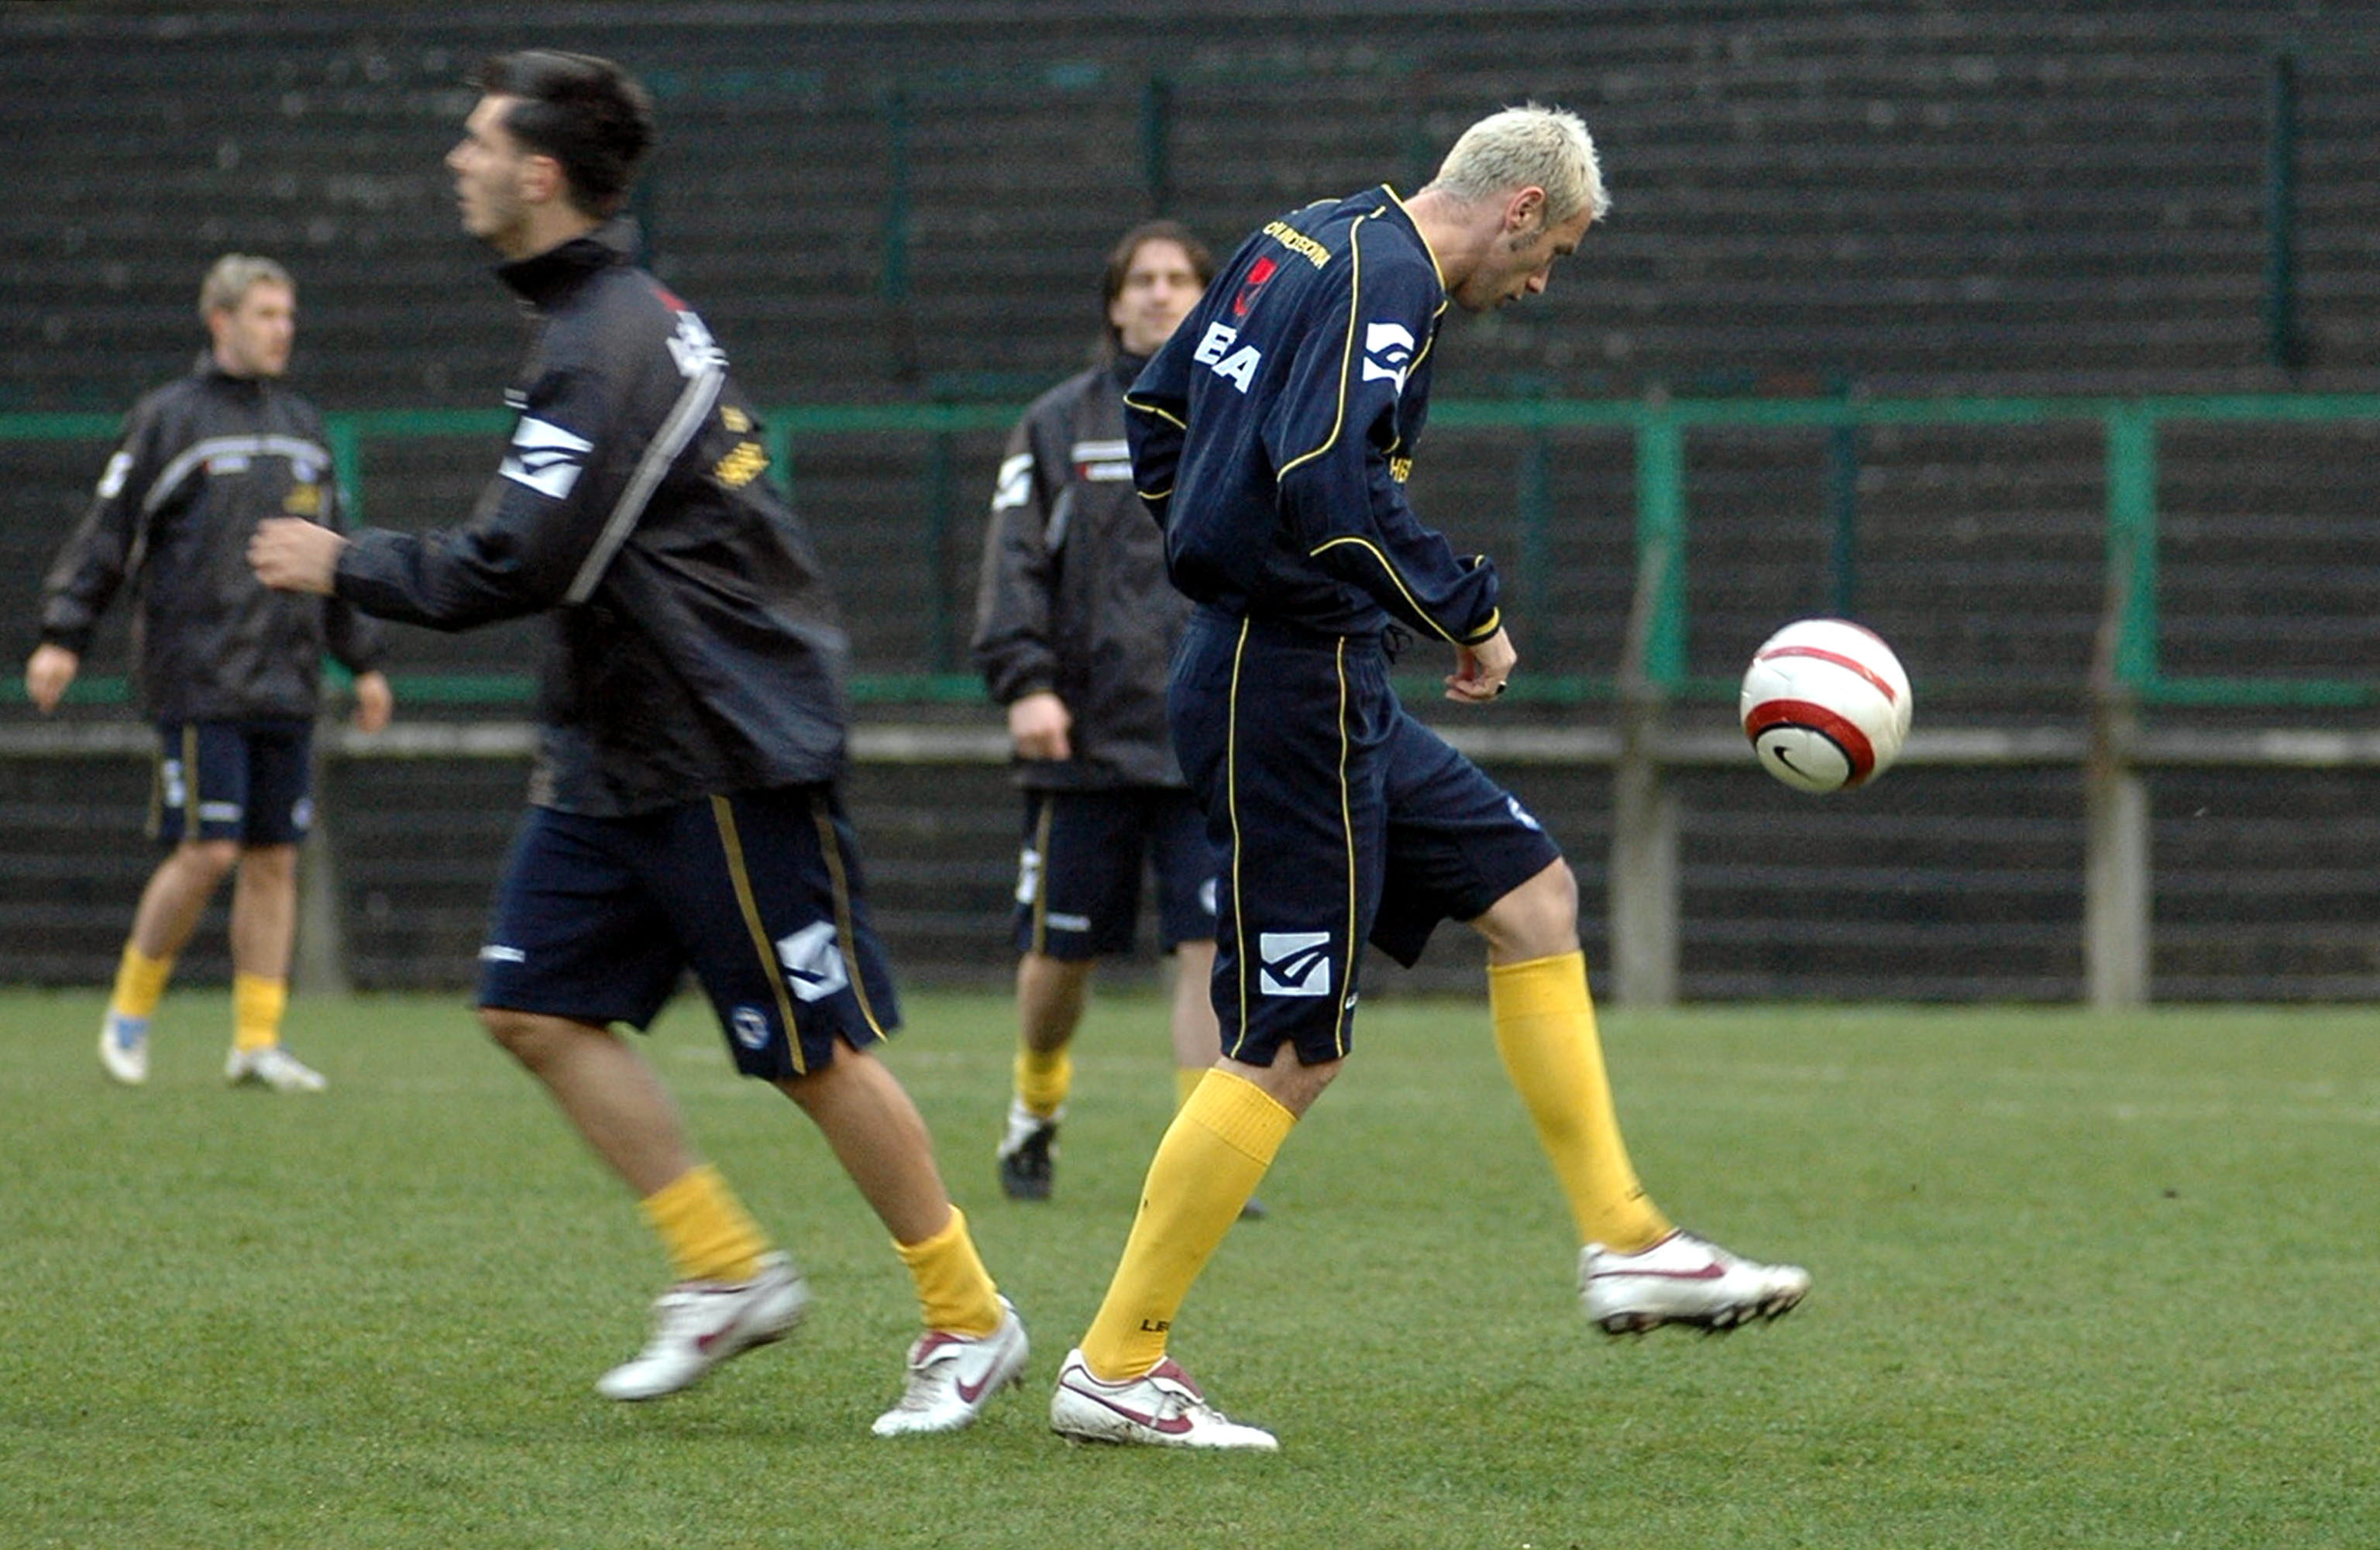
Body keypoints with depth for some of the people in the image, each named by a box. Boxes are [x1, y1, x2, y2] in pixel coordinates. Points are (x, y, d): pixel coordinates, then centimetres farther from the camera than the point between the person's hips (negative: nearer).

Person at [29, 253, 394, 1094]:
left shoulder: (302, 426, 17)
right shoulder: (169, 418, -1)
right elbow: (106, 531, -3)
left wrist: (363, 661, 24)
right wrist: (61, 636, -10)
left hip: (285, 690, 6)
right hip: (197, 682, -6)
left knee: (275, 860, 3)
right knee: (207, 852, -10)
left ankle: (257, 1040, 7)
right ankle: (131, 1008, 8)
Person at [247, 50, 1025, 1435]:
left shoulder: (604, 350, -20)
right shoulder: (632, 313, 13)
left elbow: (508, 575, -24)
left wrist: (341, 565, -10)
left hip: (732, 757, -10)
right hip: (619, 755, 10)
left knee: (818, 1053, -3)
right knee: (539, 1007, 4)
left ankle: (969, 1320, 8)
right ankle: (732, 1271, 8)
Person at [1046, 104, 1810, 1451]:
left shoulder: (1302, 242, 13)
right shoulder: (1386, 277, -16)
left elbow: (1159, 409, 22)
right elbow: (1331, 482, -29)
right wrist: (1472, 614, -18)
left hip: (1326, 692, 11)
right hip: (1293, 693, -11)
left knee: (1531, 888, 16)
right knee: (1291, 1050, -7)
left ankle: (1626, 1243, 16)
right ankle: (1114, 1368, -2)